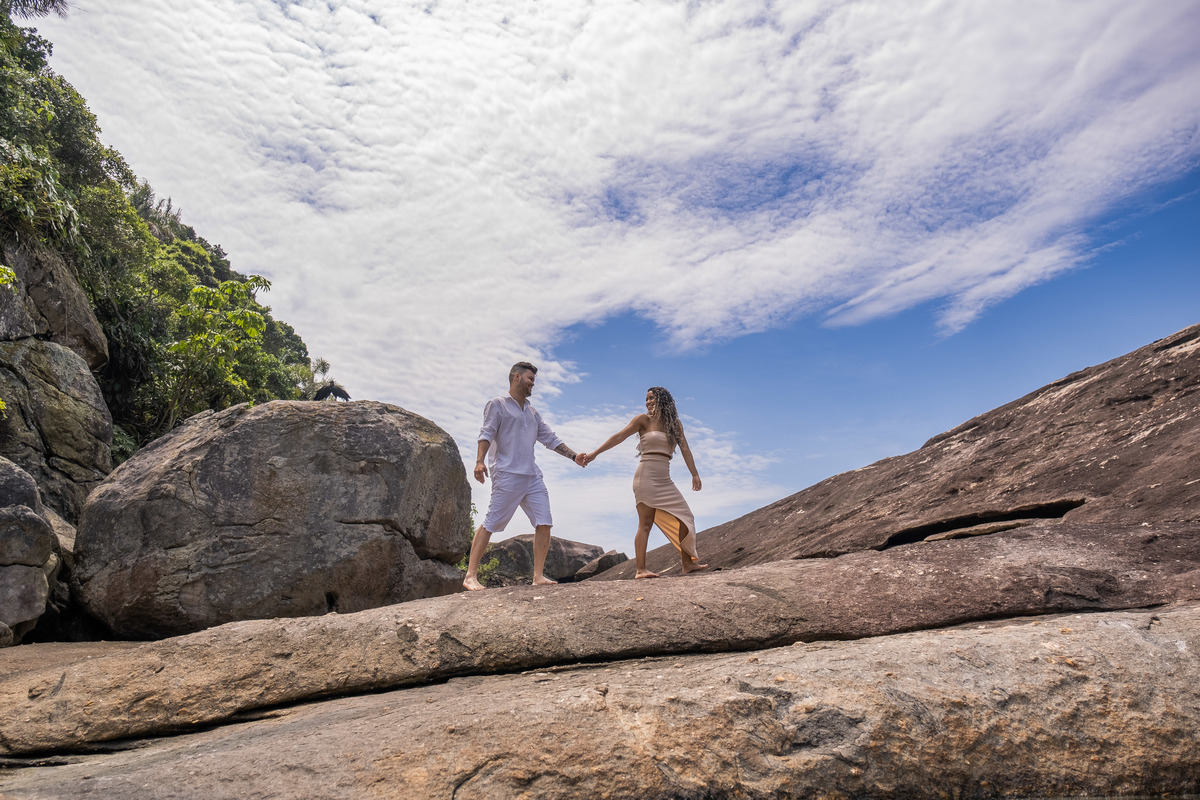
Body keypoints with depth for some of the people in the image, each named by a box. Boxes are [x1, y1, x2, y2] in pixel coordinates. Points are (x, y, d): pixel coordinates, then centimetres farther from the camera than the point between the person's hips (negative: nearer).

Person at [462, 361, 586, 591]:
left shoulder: (532, 412, 24)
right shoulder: (497, 405, 3)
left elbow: (550, 438, 23)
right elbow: (486, 433, -9)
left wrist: (574, 456, 14)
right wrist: (480, 460, -24)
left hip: (533, 476, 7)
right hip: (507, 475, -7)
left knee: (544, 524, 0)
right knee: (490, 524, -8)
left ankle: (538, 576, 5)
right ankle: (470, 576, -5)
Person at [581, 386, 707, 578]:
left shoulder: (674, 423, 14)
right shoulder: (643, 420, 3)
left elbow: (685, 448, 7)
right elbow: (619, 436, -1)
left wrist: (695, 474, -2)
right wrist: (595, 453, -6)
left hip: (664, 479, 5)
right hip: (647, 475, -5)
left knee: (684, 518, 3)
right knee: (645, 523, -9)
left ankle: (688, 563, 10)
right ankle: (641, 569, -10)